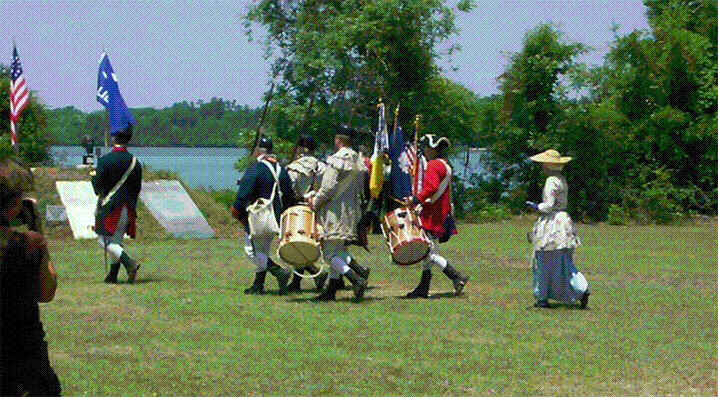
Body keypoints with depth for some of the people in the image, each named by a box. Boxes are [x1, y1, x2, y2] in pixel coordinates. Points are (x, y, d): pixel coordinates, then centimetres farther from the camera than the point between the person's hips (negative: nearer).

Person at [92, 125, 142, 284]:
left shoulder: (105, 160, -13)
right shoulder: (134, 162, 3)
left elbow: (97, 184, -13)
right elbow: (137, 187, 8)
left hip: (109, 207, -5)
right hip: (128, 208, 5)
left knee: (104, 239, 0)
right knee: (117, 239, 15)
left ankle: (130, 263, -18)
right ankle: (113, 275, 17)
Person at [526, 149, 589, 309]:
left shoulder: (551, 182, -15)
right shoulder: (563, 181, 13)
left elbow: (548, 206, -19)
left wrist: (536, 208, -1)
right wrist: (539, 208, 16)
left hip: (551, 224, -9)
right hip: (563, 221, 9)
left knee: (545, 264, 1)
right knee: (564, 264, 10)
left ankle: (542, 298, 7)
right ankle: (581, 290, -4)